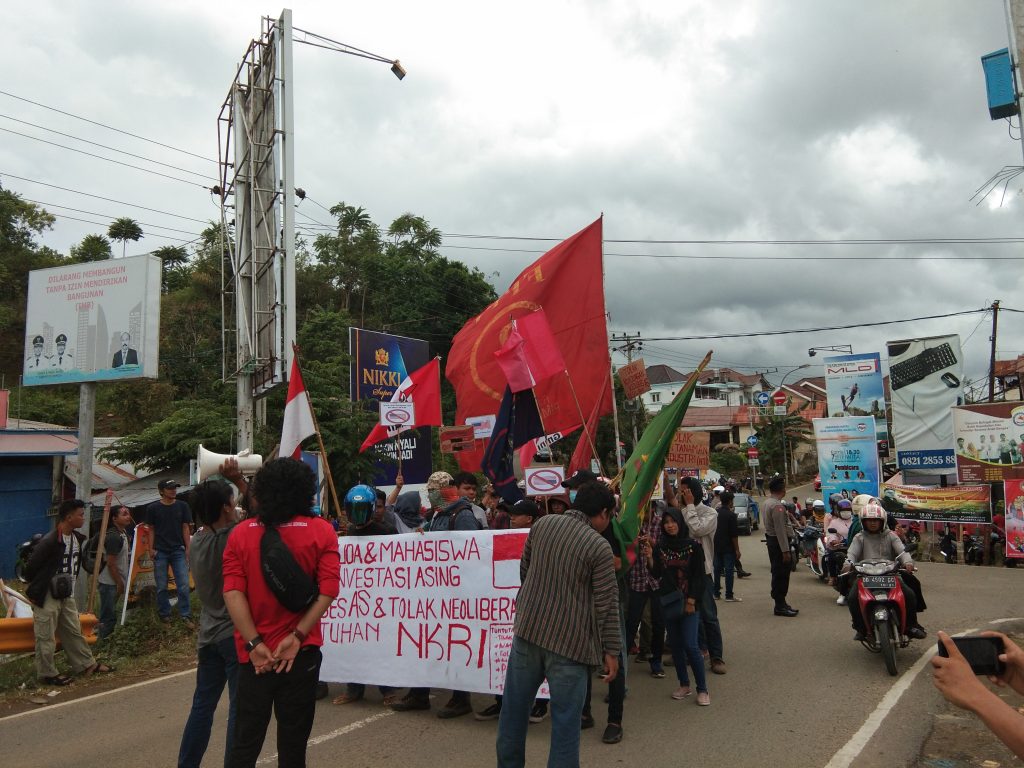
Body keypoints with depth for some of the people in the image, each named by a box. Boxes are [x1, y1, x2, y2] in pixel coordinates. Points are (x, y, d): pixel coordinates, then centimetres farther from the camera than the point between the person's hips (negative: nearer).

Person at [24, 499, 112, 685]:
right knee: (46, 638, 5)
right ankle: (47, 674, 17)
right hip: (47, 598, -8)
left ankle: (87, 665, 25)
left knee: (74, 632, 16)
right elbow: (31, 568, -15)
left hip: (67, 595, 8)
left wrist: (70, 585, 13)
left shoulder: (77, 538, 3)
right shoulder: (49, 542, -23)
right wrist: (36, 589, -3)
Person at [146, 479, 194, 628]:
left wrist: (188, 548, 1)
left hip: (178, 550, 0)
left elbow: (186, 528, 6)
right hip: (160, 552, 0)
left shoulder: (182, 506, 4)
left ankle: (186, 616, 2)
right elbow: (151, 530, 6)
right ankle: (164, 615, 20)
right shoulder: (153, 508, 1)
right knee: (161, 587, 6)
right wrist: (151, 549, -2)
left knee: (183, 585, -4)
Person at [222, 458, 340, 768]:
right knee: (293, 742, 12)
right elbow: (328, 590, -14)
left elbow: (232, 593, -10)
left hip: (254, 653, 1)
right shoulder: (321, 531, -5)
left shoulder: (240, 534, -1)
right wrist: (297, 636, -12)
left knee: (245, 742, 12)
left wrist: (254, 643, -11)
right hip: (302, 652, -1)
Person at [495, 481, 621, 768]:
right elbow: (607, 604, -10)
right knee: (565, 718, 6)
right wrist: (612, 650, -2)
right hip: (569, 639, -5)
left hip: (528, 627, 5)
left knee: (515, 706, 18)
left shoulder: (542, 524, 1)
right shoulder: (599, 547, -13)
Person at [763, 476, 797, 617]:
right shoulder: (777, 506, -21)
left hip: (771, 540, 10)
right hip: (779, 543, -10)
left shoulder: (768, 503, 11)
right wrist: (785, 551, -23)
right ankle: (780, 606, -1)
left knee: (778, 573, 16)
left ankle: (780, 602, 25)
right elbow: (780, 530, -24)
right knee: (781, 574, -5)